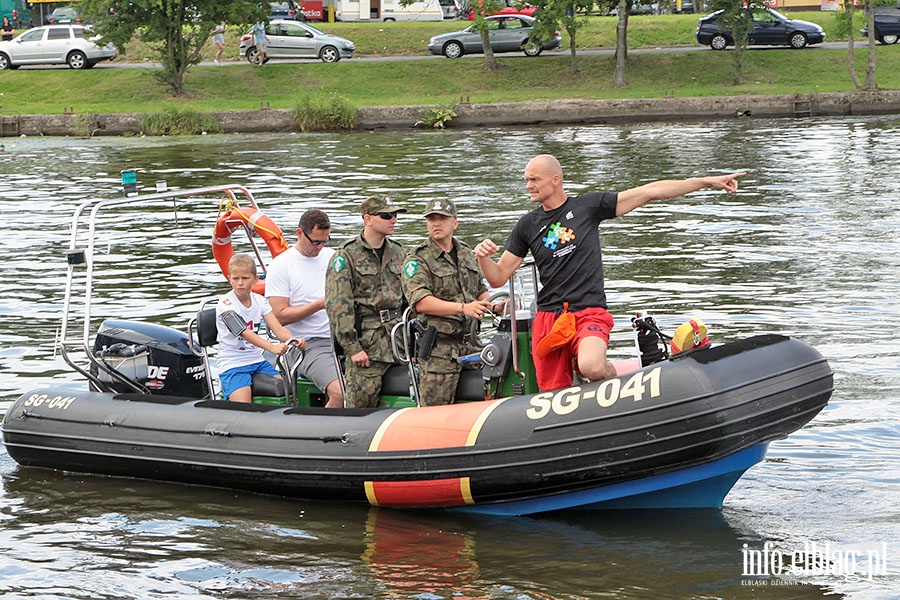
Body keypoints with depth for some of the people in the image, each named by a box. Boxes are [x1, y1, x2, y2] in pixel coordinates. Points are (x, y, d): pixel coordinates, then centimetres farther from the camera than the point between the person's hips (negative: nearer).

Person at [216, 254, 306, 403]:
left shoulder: (260, 301, 6)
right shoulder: (225, 304, -12)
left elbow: (277, 328, -5)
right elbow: (245, 333, -25)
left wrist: (293, 341, -28)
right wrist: (272, 347, -39)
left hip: (257, 361, 6)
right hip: (232, 364, -6)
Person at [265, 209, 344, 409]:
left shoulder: (332, 258, 15)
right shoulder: (280, 266, -2)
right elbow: (280, 316, -7)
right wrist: (320, 304, -13)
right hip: (309, 345, -6)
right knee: (341, 393, -30)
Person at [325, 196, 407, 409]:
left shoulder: (398, 253, 15)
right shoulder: (347, 255, -4)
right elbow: (337, 305, -10)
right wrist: (352, 348, -15)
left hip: (398, 335, 6)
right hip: (366, 340, -6)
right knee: (359, 403, -9)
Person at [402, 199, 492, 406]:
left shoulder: (467, 254, 19)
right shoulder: (418, 259, -2)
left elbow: (481, 291, 29)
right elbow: (421, 302, -16)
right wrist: (463, 308, -24)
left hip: (469, 342, 6)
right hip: (438, 347, -6)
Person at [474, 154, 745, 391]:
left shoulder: (588, 206, 4)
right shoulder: (527, 226, 12)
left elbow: (648, 192, 3)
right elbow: (498, 278, 13)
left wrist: (708, 181, 0)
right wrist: (483, 258, -11)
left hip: (589, 313, -3)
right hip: (548, 318, 3)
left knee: (591, 368, -32)